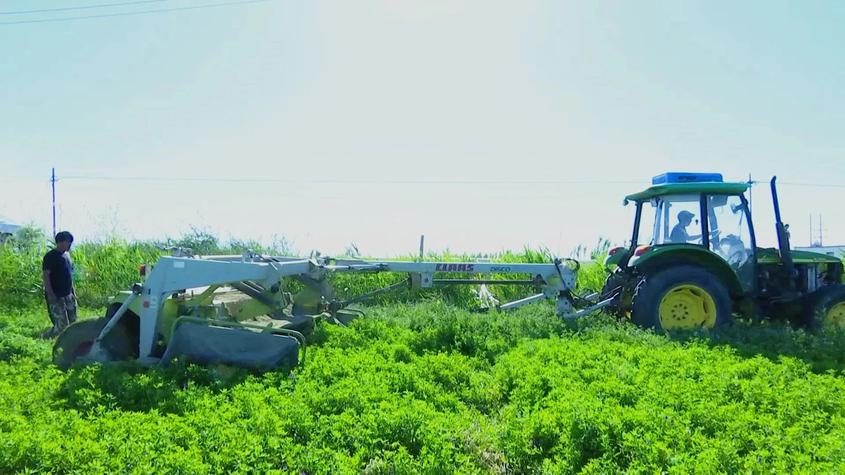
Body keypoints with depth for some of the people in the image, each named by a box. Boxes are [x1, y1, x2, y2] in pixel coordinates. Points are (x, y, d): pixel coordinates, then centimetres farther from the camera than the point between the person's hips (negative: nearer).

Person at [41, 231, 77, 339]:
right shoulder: (51, 256, -12)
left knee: (72, 323, 9)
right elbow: (45, 275, -16)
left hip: (68, 295, 8)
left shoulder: (67, 254, 13)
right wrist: (50, 293, -22)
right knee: (62, 325, -8)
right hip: (56, 297, -8)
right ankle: (44, 337, 12)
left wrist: (73, 290, 19)